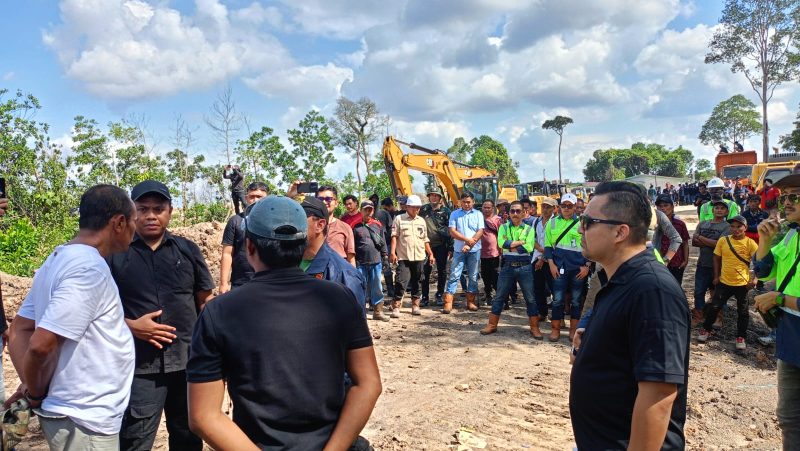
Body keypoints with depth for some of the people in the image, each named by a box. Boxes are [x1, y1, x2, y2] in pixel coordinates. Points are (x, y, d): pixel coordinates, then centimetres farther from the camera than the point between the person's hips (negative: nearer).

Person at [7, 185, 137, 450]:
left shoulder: (58, 260, 7)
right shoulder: (89, 268, -23)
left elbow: (19, 331, 10)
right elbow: (41, 345, -26)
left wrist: (31, 387, -1)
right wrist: (35, 393, -8)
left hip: (69, 410, 9)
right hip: (85, 419, -9)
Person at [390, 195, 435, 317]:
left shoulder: (421, 221, 14)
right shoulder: (399, 219, 2)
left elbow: (425, 239, 18)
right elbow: (394, 237, -3)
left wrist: (430, 254, 14)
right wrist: (393, 252, -13)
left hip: (419, 257, 4)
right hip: (403, 257, -4)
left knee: (416, 282, 11)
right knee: (401, 282, -11)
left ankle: (415, 306, 20)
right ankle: (396, 307, -6)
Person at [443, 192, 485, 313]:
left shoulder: (478, 214, 5)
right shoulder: (455, 214, 4)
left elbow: (480, 232, -3)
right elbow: (452, 232, -5)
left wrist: (469, 245, -14)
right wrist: (467, 239, -14)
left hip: (474, 250, 1)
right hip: (459, 250, -1)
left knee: (473, 276, 7)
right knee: (454, 275, -4)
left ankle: (471, 301, 17)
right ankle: (448, 302, -4)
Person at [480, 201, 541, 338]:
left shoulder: (529, 229, 2)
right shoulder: (503, 227, 5)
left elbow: (528, 248, -14)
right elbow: (501, 243, -14)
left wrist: (510, 245, -12)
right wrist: (521, 242, -14)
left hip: (525, 267, -1)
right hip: (508, 266, 1)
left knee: (530, 298, 3)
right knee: (499, 297, 6)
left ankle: (534, 328, 14)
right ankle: (492, 325, 16)